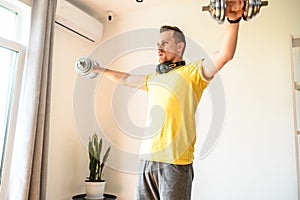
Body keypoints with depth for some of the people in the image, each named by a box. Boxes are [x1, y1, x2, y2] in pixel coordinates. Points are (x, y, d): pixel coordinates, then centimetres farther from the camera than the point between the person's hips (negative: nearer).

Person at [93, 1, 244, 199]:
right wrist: (99, 69, 39)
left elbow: (224, 54, -18)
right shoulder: (154, 78, 18)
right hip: (147, 159, 7)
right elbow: (126, 78, 31)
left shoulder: (192, 72, -3)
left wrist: (233, 20, -30)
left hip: (175, 161, -7)